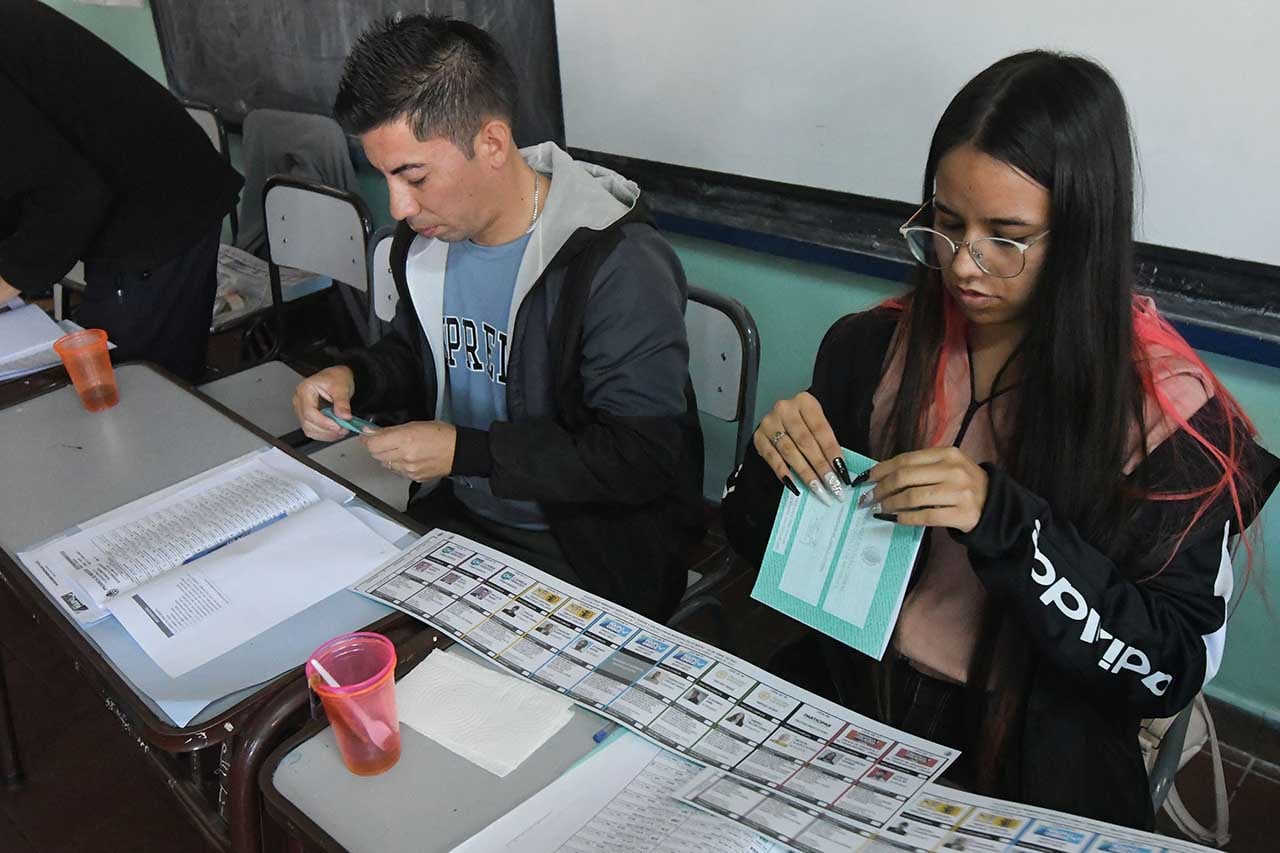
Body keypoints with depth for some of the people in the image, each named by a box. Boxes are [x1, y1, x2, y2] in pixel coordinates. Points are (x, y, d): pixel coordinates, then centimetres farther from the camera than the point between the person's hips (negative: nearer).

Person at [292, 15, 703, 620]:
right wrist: (353, 377, -4)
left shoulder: (622, 268, -22)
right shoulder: (427, 237, 2)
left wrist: (465, 451, -23)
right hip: (456, 517, 7)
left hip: (585, 555, -6)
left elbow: (643, 457, -22)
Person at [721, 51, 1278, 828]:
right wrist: (773, 468, -17)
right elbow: (766, 552, 6)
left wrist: (1005, 523, -27)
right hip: (843, 709, 3)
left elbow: (1172, 670, -13)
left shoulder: (1167, 407, -11)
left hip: (1036, 769, -2)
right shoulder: (868, 348, -2)